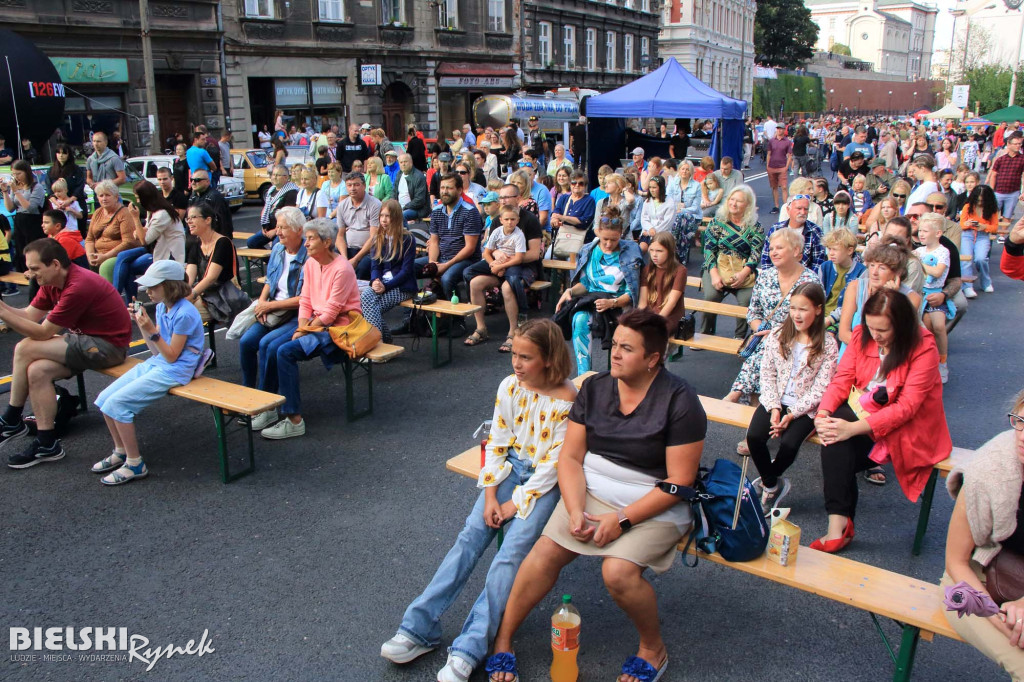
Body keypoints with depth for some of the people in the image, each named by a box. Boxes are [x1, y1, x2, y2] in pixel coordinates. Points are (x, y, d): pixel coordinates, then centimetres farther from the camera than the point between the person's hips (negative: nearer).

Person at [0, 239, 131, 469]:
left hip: (108, 345, -10)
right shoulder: (52, 282, 6)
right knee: (37, 371, -11)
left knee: (25, 350, -15)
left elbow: (42, 333, -20)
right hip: (86, 338, 10)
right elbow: (29, 316, 2)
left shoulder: (79, 287, -24)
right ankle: (46, 443, -2)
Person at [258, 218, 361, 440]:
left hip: (338, 327, -8)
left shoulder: (342, 269, -16)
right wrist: (301, 328, -6)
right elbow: (305, 301, 10)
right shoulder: (310, 264, 9)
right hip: (316, 323, 8)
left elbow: (332, 311, -18)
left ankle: (294, 420, -17)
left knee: (286, 351, -24)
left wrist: (306, 331, -15)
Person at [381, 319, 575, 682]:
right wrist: (490, 497, -6)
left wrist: (516, 504, -13)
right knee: (470, 536, -11)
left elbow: (554, 464, -14)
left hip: (544, 481, -4)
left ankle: (469, 649, -20)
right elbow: (496, 442, 3)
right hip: (510, 467, 5)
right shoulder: (509, 386, 0)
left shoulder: (567, 400, -15)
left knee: (512, 552, -21)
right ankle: (418, 628, -11)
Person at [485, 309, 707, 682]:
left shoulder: (679, 400, -13)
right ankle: (502, 640, 4)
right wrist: (575, 510, -16)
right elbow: (570, 457, 1)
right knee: (544, 552, -15)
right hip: (591, 492, 4)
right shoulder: (595, 388, 1)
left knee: (618, 571, -26)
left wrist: (622, 519, -19)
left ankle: (653, 649, 4)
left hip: (654, 506, -4)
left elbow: (680, 481, -14)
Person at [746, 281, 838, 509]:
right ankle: (774, 485, 1)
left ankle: (767, 481, 3)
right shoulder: (777, 336, 3)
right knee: (754, 436, -24)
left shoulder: (828, 345, -5)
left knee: (789, 444, -28)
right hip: (775, 401, 3)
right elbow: (767, 375, 1)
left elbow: (821, 388, -9)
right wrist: (774, 408, -12)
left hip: (806, 408, -3)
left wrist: (792, 413, -17)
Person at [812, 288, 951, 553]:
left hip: (907, 427, -5)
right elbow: (842, 379, -5)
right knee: (833, 432, -28)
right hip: (863, 411, 5)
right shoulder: (862, 335, -1)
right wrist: (823, 413, -25)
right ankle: (839, 522, -24)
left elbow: (907, 406, -23)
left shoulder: (923, 348, -17)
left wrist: (853, 428, -33)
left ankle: (839, 523, -23)